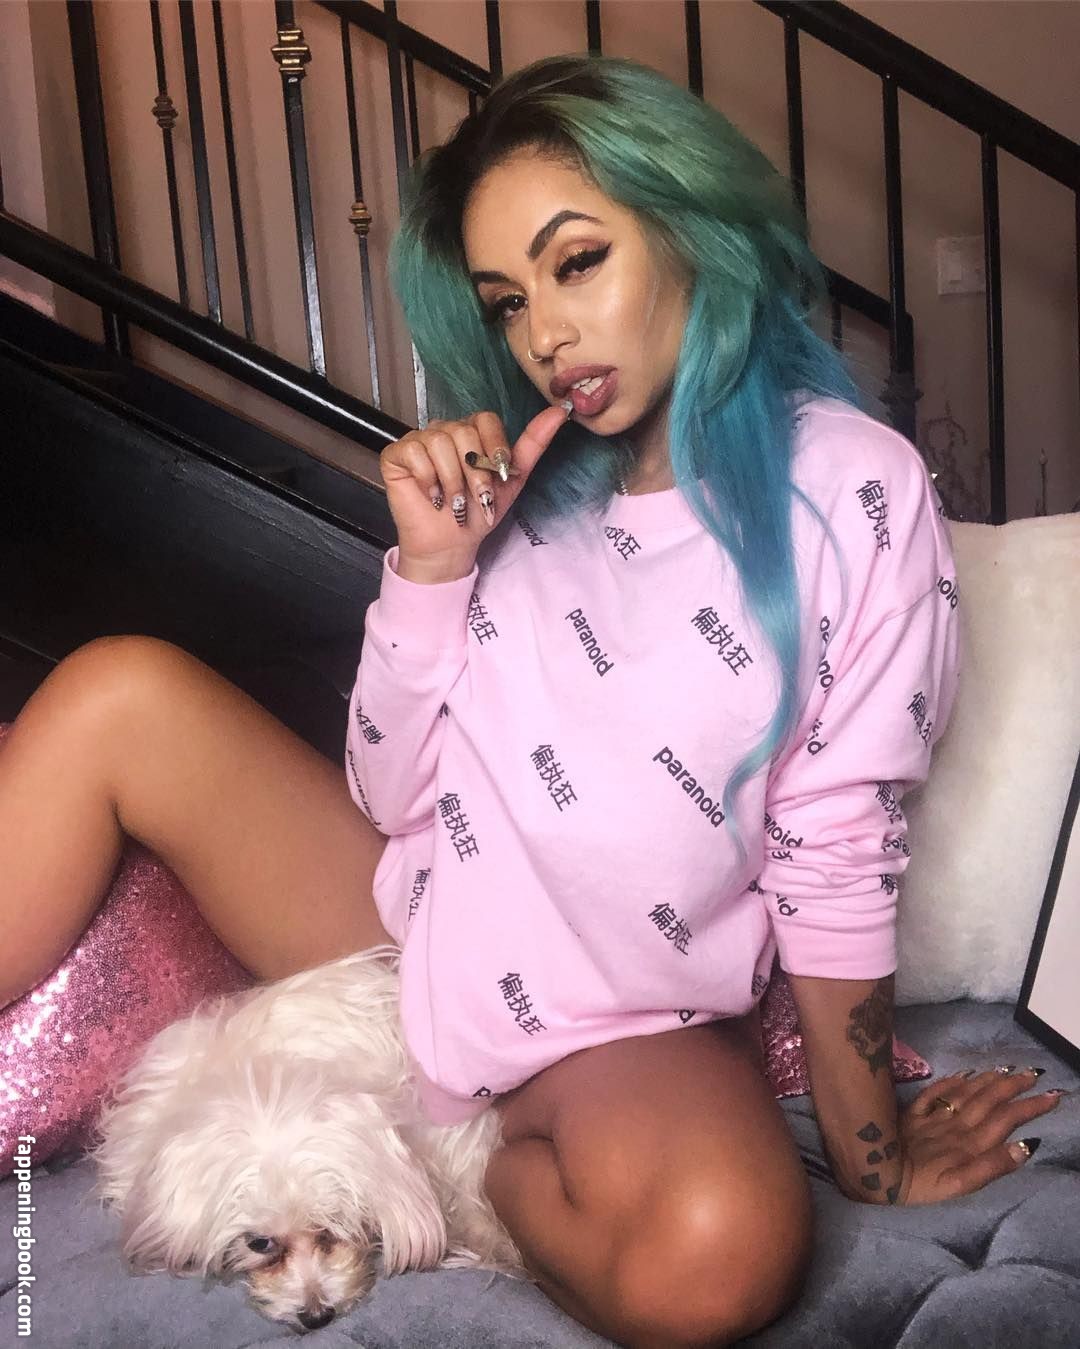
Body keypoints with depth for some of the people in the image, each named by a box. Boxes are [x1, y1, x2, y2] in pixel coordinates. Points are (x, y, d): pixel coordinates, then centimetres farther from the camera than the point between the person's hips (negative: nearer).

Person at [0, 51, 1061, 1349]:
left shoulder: (852, 492, -11)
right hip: (419, 919, 4)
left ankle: (436, 1148, -7)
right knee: (119, 692, -12)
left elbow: (837, 857, -10)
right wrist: (430, 561, -14)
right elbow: (391, 799, -1)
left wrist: (869, 1156, -4)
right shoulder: (525, 479, 2)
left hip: (619, 1025, -3)